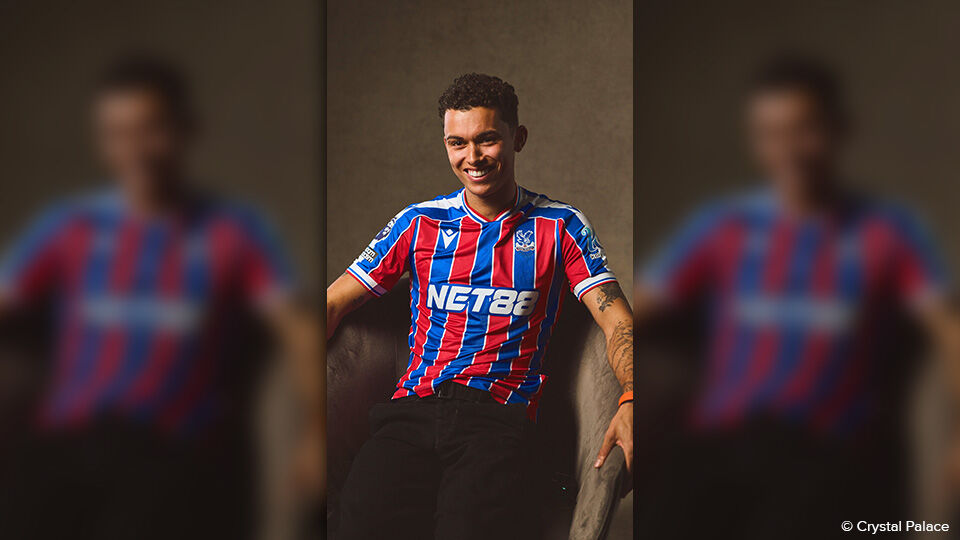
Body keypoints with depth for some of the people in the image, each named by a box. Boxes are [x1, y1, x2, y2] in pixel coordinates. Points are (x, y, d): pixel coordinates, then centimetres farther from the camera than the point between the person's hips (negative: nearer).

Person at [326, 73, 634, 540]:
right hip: (413, 411, 2)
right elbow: (335, 303, 16)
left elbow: (616, 319, 5)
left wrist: (630, 401, -15)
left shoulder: (559, 227, 12)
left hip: (501, 418, -2)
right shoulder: (417, 223, 16)